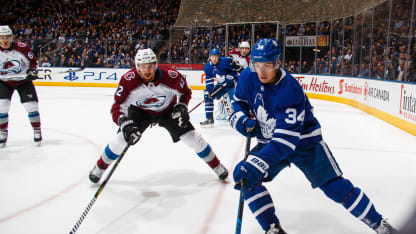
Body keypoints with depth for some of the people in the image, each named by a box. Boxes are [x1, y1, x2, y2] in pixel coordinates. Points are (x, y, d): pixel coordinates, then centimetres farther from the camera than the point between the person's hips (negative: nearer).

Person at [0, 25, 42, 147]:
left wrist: (32, 71, -20)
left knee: (31, 105, -5)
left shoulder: (22, 47, -18)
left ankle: (37, 130, 13)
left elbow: (33, 61, -4)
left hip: (23, 80, -1)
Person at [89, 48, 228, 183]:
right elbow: (118, 106, -27)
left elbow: (185, 91, -8)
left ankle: (217, 166, 16)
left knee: (192, 137, -6)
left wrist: (181, 107, -22)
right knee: (122, 138, -12)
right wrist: (125, 124, -43)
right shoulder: (128, 80, -31)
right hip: (140, 111, 0)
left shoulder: (171, 76, -30)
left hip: (168, 110, 0)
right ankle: (99, 168, 14)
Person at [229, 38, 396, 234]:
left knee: (334, 185, -7)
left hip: (303, 140, -5)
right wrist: (241, 119, -16)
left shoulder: (290, 90, -31)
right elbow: (239, 102, 7)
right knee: (242, 176, -12)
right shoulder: (248, 78, -13)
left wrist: (256, 164, -44)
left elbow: (285, 138, -36)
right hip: (268, 142, 6)